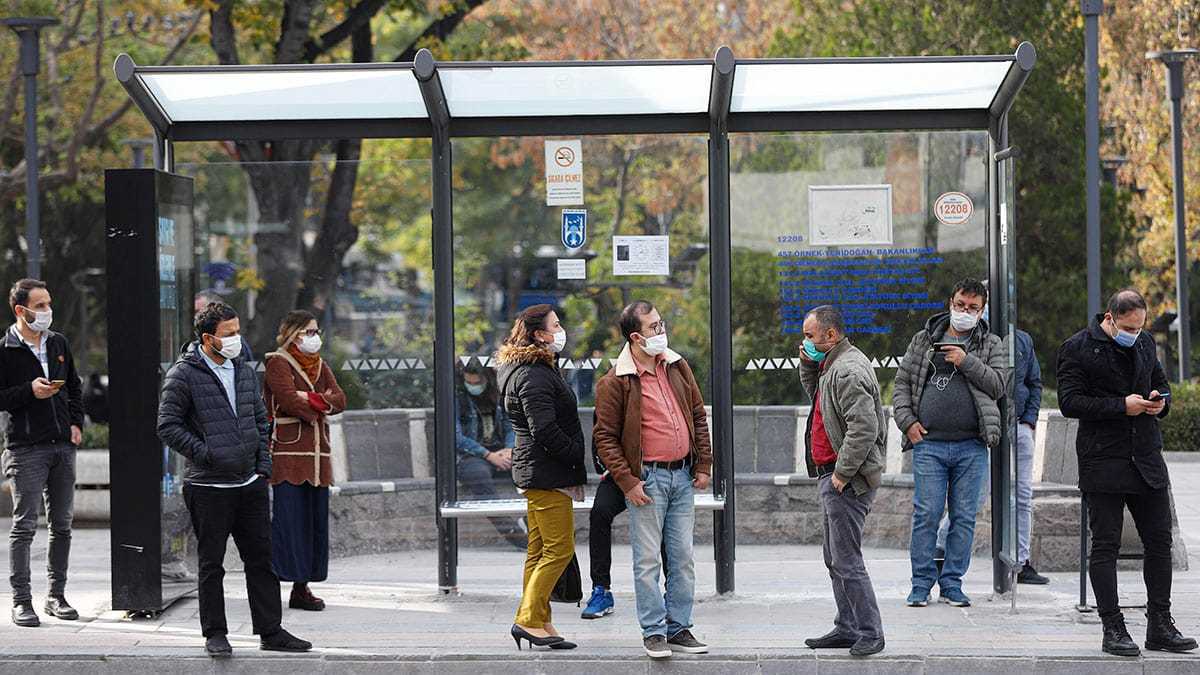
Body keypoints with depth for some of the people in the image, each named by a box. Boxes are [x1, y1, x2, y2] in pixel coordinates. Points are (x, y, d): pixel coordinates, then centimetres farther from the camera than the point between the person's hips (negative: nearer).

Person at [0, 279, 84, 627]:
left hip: (63, 446, 6)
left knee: (61, 525, 9)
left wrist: (76, 423, 9)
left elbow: (75, 386, 21)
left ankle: (57, 596, 18)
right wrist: (29, 391, -18)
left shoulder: (59, 343, 11)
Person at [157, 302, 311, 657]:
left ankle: (271, 631, 14)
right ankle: (215, 635, 12)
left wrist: (263, 465, 10)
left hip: (250, 484, 6)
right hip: (208, 487, -6)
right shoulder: (183, 375, -8)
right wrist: (205, 454, -15)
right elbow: (168, 426, -10)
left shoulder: (244, 371, 12)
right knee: (211, 564, 3)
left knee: (262, 559, 8)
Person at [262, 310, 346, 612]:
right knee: (286, 518, -10)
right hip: (286, 453, -7)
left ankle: (302, 587, 11)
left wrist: (312, 401, -11)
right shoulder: (277, 363, -4)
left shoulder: (319, 365, 19)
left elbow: (340, 400, 5)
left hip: (317, 456, 7)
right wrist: (322, 404, -2)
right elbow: (290, 400, -17)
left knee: (314, 520, 6)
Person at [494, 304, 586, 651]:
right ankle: (529, 620, -9)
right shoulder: (535, 376, -17)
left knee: (539, 551, 12)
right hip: (547, 474, -11)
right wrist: (576, 456, -13)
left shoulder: (530, 369, 17)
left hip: (535, 472, 11)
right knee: (559, 548, -9)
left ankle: (535, 622, 15)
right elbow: (545, 430, -24)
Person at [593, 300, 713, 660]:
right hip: (647, 478, -6)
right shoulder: (615, 382, -10)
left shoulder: (677, 367, 8)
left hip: (682, 476, 6)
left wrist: (703, 465, 8)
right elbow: (604, 437, -8)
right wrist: (627, 481, -14)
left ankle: (679, 629, 17)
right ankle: (654, 632, 6)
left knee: (683, 558, 9)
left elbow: (699, 417, 15)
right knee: (648, 559, -2)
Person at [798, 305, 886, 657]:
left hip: (847, 481, -11)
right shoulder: (833, 365, 14)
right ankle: (847, 628, 23)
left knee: (846, 561, -9)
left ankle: (870, 633, -5)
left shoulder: (848, 371, -19)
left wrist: (842, 472, -22)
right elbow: (816, 395, 33)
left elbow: (864, 426, -26)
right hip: (831, 475, 11)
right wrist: (809, 365, 14)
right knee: (835, 560, 16)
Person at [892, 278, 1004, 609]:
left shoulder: (990, 345, 11)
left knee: (964, 517, 3)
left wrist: (967, 362, -10)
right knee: (926, 514, -4)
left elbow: (997, 385, -1)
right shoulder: (923, 341, 12)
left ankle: (952, 583, 11)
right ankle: (922, 583, 4)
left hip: (971, 447, 0)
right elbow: (902, 383, 13)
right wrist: (907, 421, 0)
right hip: (928, 444, 0)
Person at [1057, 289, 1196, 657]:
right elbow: (1070, 402, -13)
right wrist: (1122, 406, -16)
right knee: (1105, 546, -1)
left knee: (1159, 542, 7)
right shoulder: (1077, 349, -6)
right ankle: (1113, 629, 3)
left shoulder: (1144, 343, 13)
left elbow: (1161, 383, 26)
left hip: (1147, 460, 6)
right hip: (1103, 461, -6)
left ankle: (1160, 626, 15)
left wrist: (1160, 401, 1)